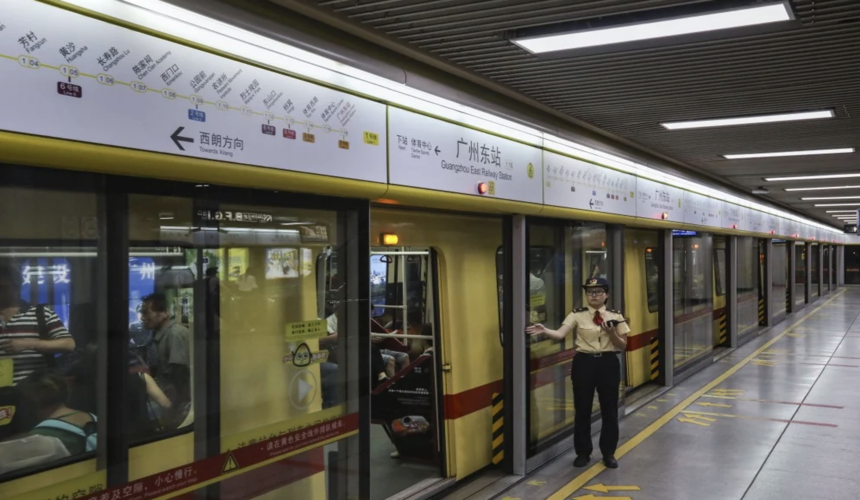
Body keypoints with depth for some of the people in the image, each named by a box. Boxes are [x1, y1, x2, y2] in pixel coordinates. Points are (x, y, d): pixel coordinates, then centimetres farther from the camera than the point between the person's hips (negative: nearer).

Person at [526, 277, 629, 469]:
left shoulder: (615, 317, 2)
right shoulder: (577, 315, -2)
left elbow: (623, 346, 3)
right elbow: (561, 334, -17)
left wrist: (611, 333, -16)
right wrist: (545, 331, -37)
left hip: (608, 363, 1)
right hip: (584, 363, -1)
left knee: (609, 410, 7)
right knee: (582, 410, 5)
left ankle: (609, 453, 22)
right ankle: (583, 452, 19)